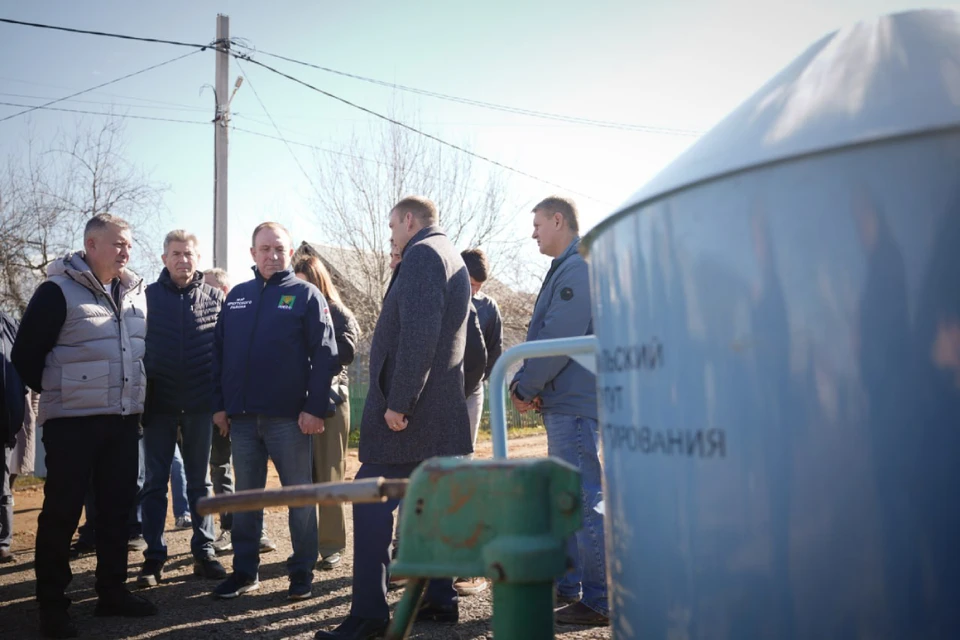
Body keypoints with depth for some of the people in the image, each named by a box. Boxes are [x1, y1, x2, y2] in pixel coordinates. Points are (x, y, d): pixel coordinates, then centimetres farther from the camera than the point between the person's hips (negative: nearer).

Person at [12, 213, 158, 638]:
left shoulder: (135, 293, 9)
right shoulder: (58, 291, -10)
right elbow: (26, 355, -7)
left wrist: (134, 395, 13)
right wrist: (57, 392, 0)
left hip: (124, 419, 6)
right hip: (72, 420, -6)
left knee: (118, 507, 11)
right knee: (62, 510, 2)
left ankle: (112, 592, 23)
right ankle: (52, 604, 13)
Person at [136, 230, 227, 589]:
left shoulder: (215, 299, 3)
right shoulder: (147, 297, 1)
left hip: (199, 406, 1)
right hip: (158, 405, 0)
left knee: (200, 481, 10)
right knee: (155, 483, 5)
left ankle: (204, 552, 18)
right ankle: (154, 558, 13)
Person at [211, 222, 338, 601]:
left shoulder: (306, 295, -1)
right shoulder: (237, 296, 12)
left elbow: (325, 356, -7)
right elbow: (219, 352, 13)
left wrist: (315, 407, -14)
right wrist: (219, 404, 5)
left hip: (289, 416, -4)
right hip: (241, 416, 4)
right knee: (245, 495, 11)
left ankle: (302, 572, 14)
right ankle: (244, 570, 22)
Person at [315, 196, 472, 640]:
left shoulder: (422, 255, -11)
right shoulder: (453, 260, 20)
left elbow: (417, 334, -23)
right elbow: (473, 340, 25)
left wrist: (398, 402, -22)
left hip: (406, 409, -10)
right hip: (440, 409, 10)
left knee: (372, 503, -7)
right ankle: (439, 598, 18)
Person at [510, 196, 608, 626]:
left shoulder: (577, 268, -13)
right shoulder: (566, 269, 19)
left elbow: (558, 340, -20)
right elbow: (545, 334, 19)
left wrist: (524, 386, -9)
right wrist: (528, 385, 5)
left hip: (575, 404, -11)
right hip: (564, 402, 11)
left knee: (585, 499, -6)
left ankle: (599, 602, 1)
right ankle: (566, 586, 28)